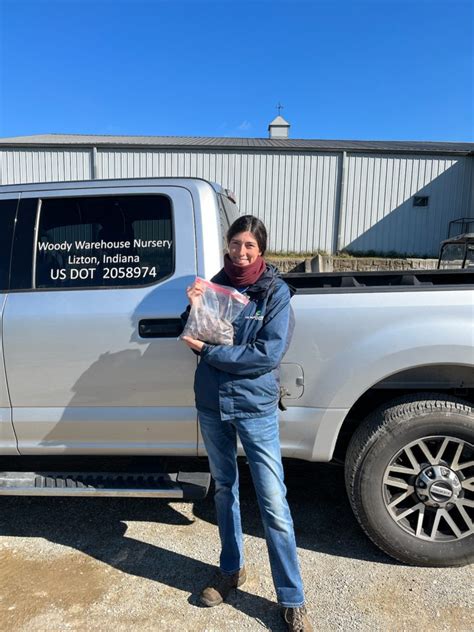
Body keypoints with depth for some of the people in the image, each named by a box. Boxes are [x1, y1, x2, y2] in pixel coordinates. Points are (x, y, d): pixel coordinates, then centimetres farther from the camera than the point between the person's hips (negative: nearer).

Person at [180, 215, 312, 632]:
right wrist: (193, 308, -14)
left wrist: (209, 351, -16)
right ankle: (231, 570, 41)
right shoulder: (216, 283, 3)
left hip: (255, 406, -4)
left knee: (274, 503, 1)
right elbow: (196, 338, 5)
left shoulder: (276, 292, -8)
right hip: (211, 404, 4)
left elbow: (269, 354, -18)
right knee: (224, 488, 20)